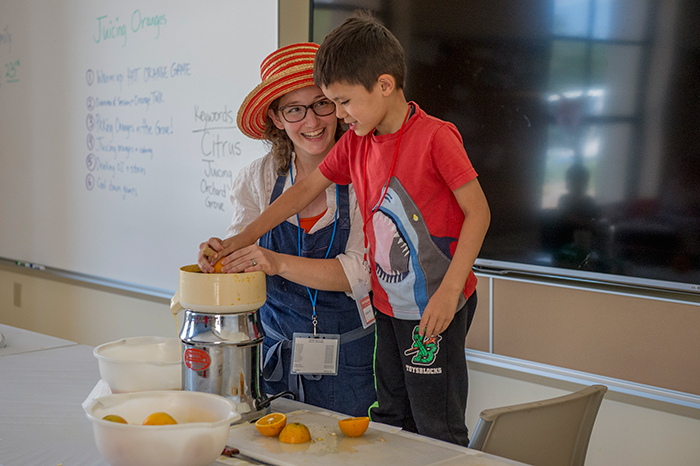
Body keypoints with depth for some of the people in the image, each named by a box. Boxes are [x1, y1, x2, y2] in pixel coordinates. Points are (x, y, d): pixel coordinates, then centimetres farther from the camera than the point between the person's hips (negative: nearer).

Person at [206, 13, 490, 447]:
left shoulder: (435, 136, -17)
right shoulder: (355, 143, 5)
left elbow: (478, 212, -16)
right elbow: (305, 190, 13)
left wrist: (449, 289, -21)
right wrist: (241, 240, 11)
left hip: (436, 309, -7)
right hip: (387, 305, 7)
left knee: (437, 430, 0)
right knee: (390, 421, 17)